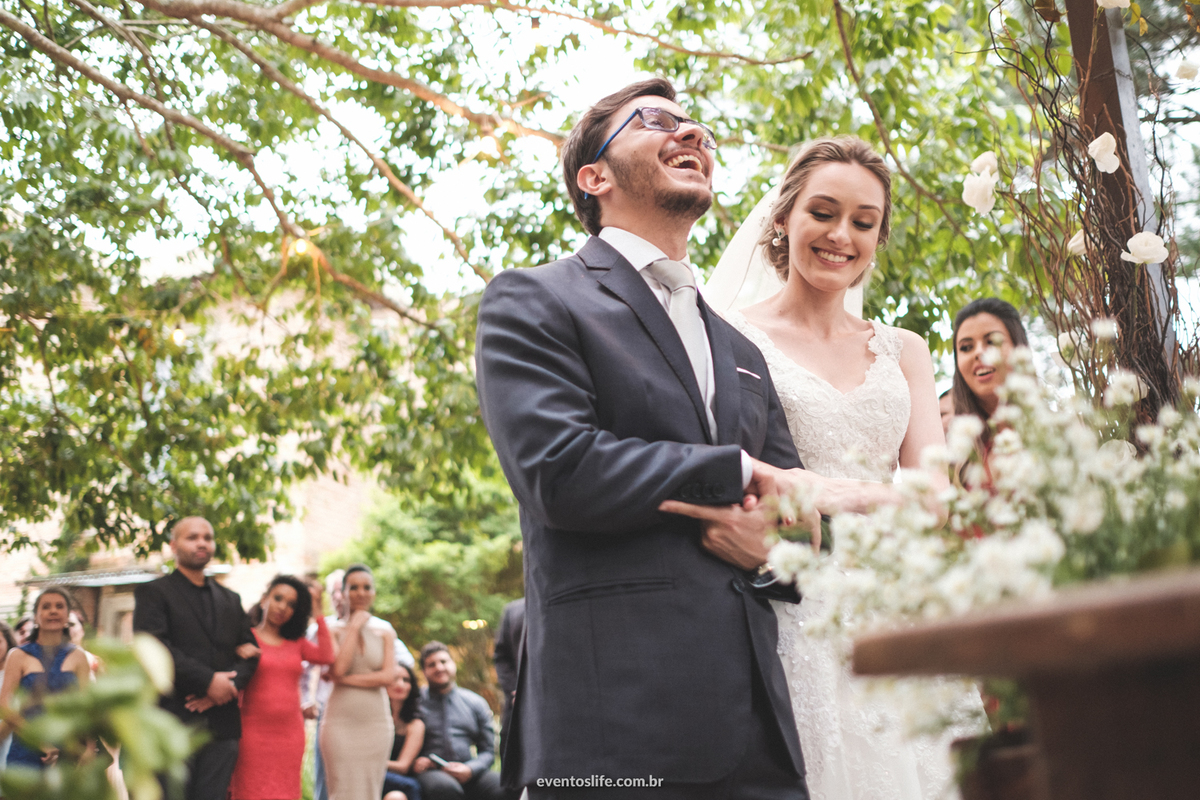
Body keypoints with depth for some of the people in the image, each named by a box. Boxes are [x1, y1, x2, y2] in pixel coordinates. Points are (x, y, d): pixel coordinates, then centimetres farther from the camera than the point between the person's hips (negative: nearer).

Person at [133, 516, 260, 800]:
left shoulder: (230, 600, 21)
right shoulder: (153, 593, 3)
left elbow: (248, 652, 14)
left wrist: (228, 685, -7)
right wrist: (208, 681, -15)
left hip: (222, 724, 5)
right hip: (173, 722, -5)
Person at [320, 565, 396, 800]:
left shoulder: (385, 634, 9)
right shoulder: (334, 631, 3)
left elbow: (387, 676, -3)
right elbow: (338, 668, -14)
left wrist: (346, 679, -9)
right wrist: (354, 627, -6)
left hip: (377, 723, 2)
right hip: (341, 722, -2)